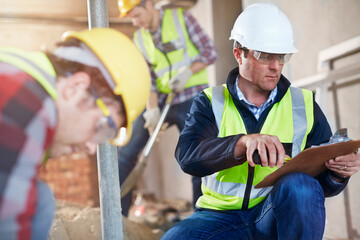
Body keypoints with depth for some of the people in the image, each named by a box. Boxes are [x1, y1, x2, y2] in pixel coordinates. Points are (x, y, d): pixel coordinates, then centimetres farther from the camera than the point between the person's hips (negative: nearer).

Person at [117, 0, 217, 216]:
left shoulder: (181, 18, -4)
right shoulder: (139, 39, 7)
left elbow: (210, 51, -7)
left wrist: (188, 71, -22)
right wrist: (152, 110, -12)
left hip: (191, 99, -4)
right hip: (159, 100, 4)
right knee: (126, 151, -1)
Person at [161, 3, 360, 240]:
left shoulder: (304, 104, 8)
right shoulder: (211, 102, 5)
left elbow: (323, 185, 9)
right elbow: (187, 154, -16)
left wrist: (339, 173, -16)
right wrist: (244, 142, -33)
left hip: (280, 218, 1)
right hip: (221, 217, -1)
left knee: (299, 185, -32)